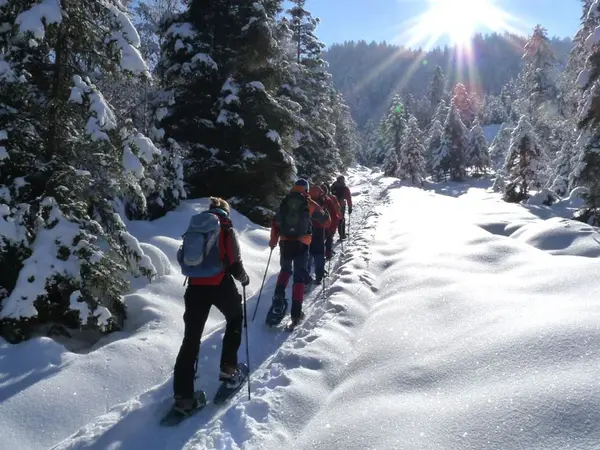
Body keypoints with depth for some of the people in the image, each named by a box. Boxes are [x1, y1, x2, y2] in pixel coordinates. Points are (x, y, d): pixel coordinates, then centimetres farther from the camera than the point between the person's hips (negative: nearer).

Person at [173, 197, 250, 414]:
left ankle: (183, 395, 4)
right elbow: (233, 261, -7)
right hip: (220, 284, -4)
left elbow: (183, 259, 16)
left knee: (191, 338, 6)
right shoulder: (225, 228, -1)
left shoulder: (194, 228, 13)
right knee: (235, 318, 25)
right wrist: (243, 277, 13)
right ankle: (228, 369, 19)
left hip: (195, 285, 4)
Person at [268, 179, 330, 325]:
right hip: (301, 243, -3)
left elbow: (275, 223, 9)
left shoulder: (284, 203, 9)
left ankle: (279, 296, 0)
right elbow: (325, 218, 11)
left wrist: (273, 241, 18)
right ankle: (296, 312, -2)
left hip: (285, 242, 3)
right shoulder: (309, 204, 1)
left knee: (285, 270, 24)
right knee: (299, 276, 3)